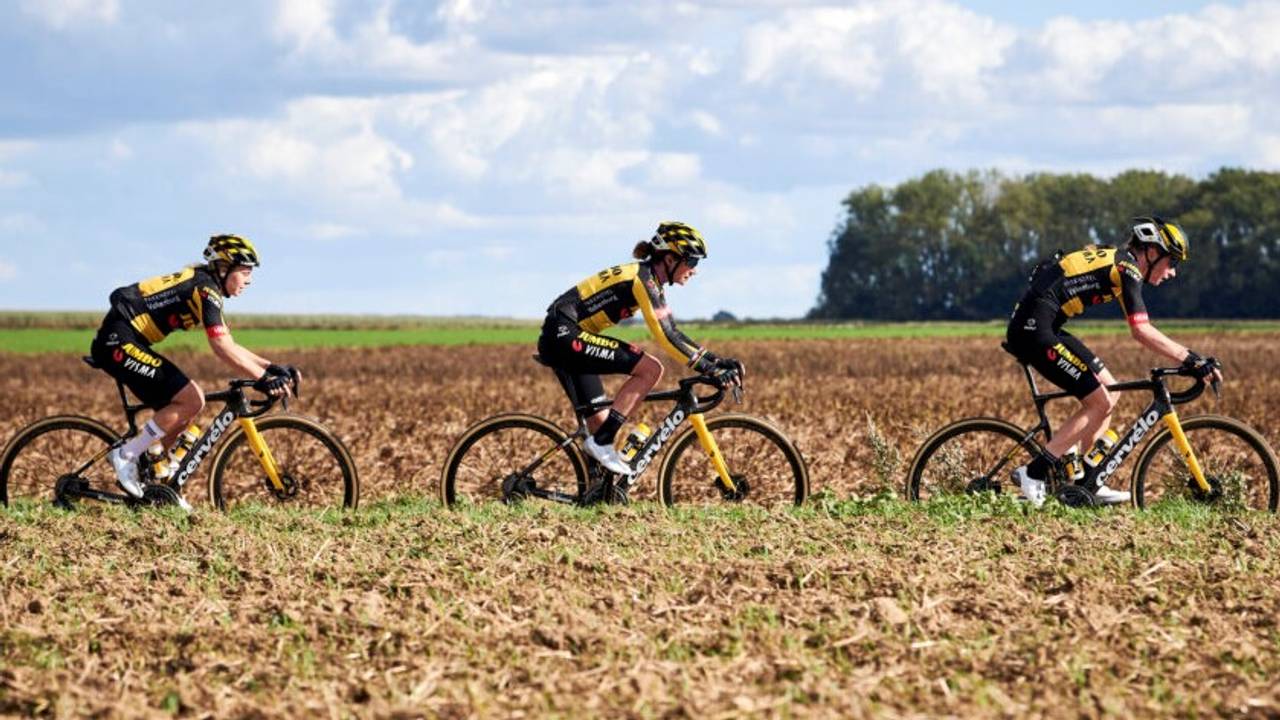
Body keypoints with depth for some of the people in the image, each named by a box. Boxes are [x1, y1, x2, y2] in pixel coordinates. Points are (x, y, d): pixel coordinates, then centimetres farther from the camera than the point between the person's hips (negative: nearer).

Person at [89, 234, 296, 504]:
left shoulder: (202, 285, 18)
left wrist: (270, 368, 11)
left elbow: (228, 346, 20)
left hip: (119, 343, 10)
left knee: (180, 413, 10)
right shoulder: (205, 289, -13)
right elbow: (222, 349, -23)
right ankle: (126, 456, -10)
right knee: (192, 400, -14)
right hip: (120, 342, -10)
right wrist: (263, 380, -25)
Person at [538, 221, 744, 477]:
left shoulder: (649, 281, 15)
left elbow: (673, 334, 18)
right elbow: (665, 337, -21)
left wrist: (719, 362, 10)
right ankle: (602, 443, -16)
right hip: (564, 334, -10)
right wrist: (711, 370, -21)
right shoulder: (643, 278, -15)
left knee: (601, 423, 12)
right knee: (650, 369, -17)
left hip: (561, 338, 10)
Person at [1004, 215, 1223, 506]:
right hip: (1035, 330, -10)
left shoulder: (1113, 258, 17)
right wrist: (1192, 360, -20)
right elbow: (1142, 332, -20)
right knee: (1100, 403, -7)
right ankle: (1033, 474, -7)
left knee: (1109, 391, 13)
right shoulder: (1126, 267, -11)